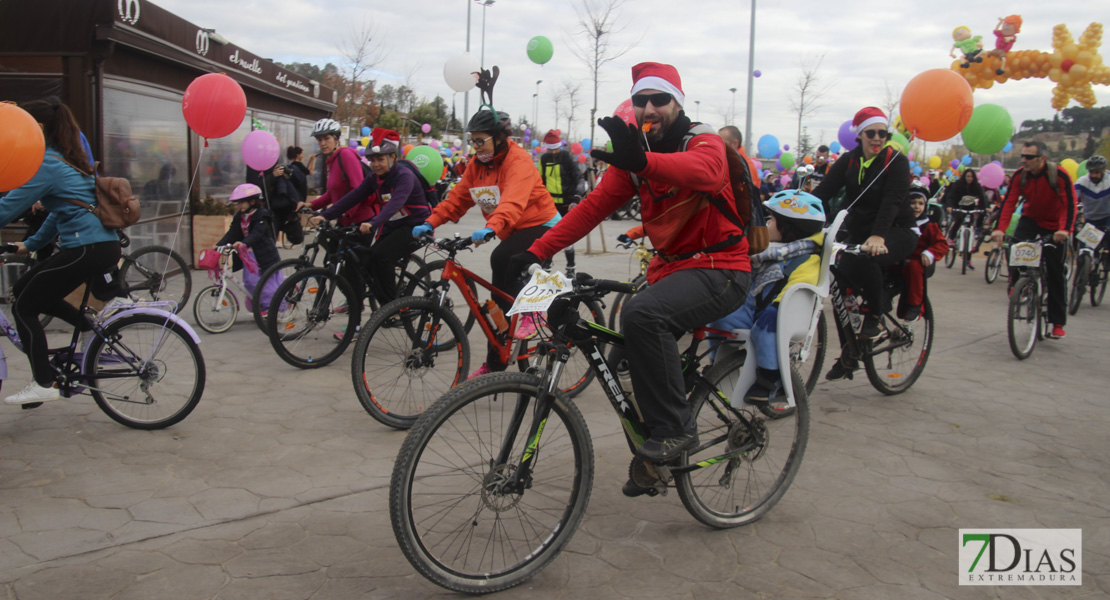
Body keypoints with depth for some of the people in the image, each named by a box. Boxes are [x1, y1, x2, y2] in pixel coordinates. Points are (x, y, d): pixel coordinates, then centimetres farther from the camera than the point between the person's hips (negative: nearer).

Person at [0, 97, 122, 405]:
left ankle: (44, 384, 6)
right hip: (105, 245, 9)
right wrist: (31, 244, 25)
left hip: (87, 249, -9)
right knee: (25, 290, 20)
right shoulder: (70, 159, 19)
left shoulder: (47, 165, -11)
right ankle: (93, 328, 18)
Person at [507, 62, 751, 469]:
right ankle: (654, 461, 26)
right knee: (625, 361, 5)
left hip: (719, 270, -7)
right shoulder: (635, 152, 8)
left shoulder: (705, 143, -11)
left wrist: (642, 161, -56)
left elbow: (705, 172, -36)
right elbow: (594, 205, 1)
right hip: (669, 268, 8)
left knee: (641, 313, -33)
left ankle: (676, 427, -19)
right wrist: (538, 250, -11)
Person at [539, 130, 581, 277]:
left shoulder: (567, 157, -5)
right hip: (549, 204, 4)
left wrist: (574, 200, -11)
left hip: (565, 203, -4)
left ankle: (570, 268, 6)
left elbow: (577, 179, -5)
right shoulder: (543, 159, 8)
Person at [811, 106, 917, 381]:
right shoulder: (848, 161, 3)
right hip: (858, 232, 5)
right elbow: (822, 192, -7)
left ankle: (875, 319, -14)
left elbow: (892, 201, -24)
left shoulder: (896, 161, -9)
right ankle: (848, 356, 9)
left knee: (861, 260, -35)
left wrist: (877, 236, -41)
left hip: (897, 232, -5)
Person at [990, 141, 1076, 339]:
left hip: (1055, 226, -2)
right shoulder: (1019, 175, -16)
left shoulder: (1059, 175, -24)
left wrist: (1064, 229, -44)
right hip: (1031, 219, 2)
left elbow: (1069, 204, -28)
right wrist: (1000, 229, -34)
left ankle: (1058, 323, 6)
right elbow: (1008, 202, -20)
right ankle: (1016, 284, -4)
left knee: (1055, 273, -2)